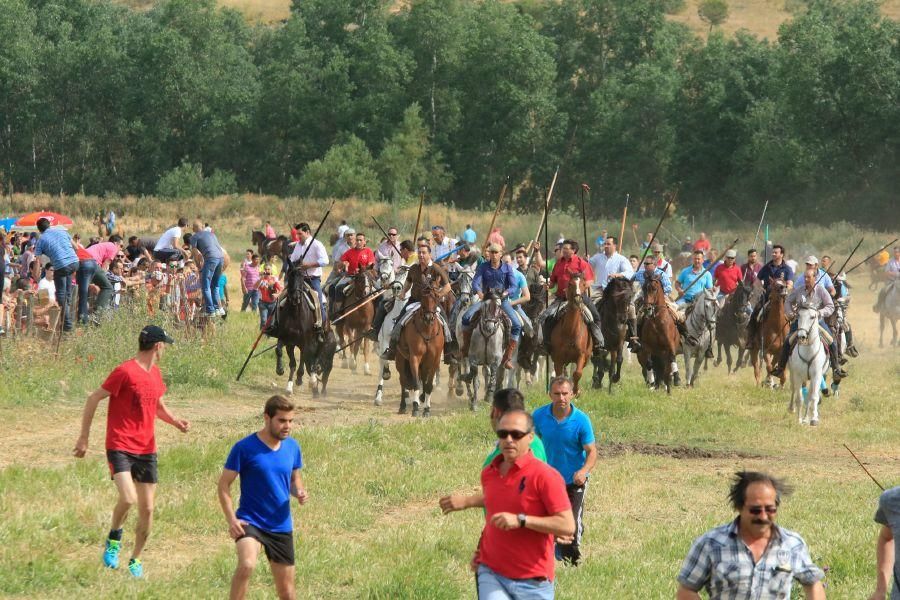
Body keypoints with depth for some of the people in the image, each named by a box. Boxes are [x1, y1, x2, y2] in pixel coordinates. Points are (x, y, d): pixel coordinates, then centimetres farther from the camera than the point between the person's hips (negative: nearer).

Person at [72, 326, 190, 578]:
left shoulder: (155, 374, 13)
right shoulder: (125, 372, -12)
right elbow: (93, 399, -9)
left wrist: (176, 422, 7)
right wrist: (84, 437, -9)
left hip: (147, 449, 7)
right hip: (120, 446, -7)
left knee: (147, 508, 5)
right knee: (128, 499, -24)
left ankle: (136, 559, 23)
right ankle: (114, 538, 5)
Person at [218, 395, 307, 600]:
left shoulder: (292, 447, 4)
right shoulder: (244, 448, -11)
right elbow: (224, 485, -7)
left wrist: (300, 492, -5)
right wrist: (231, 519, -18)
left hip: (282, 527, 5)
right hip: (250, 521, -5)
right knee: (246, 564, -33)